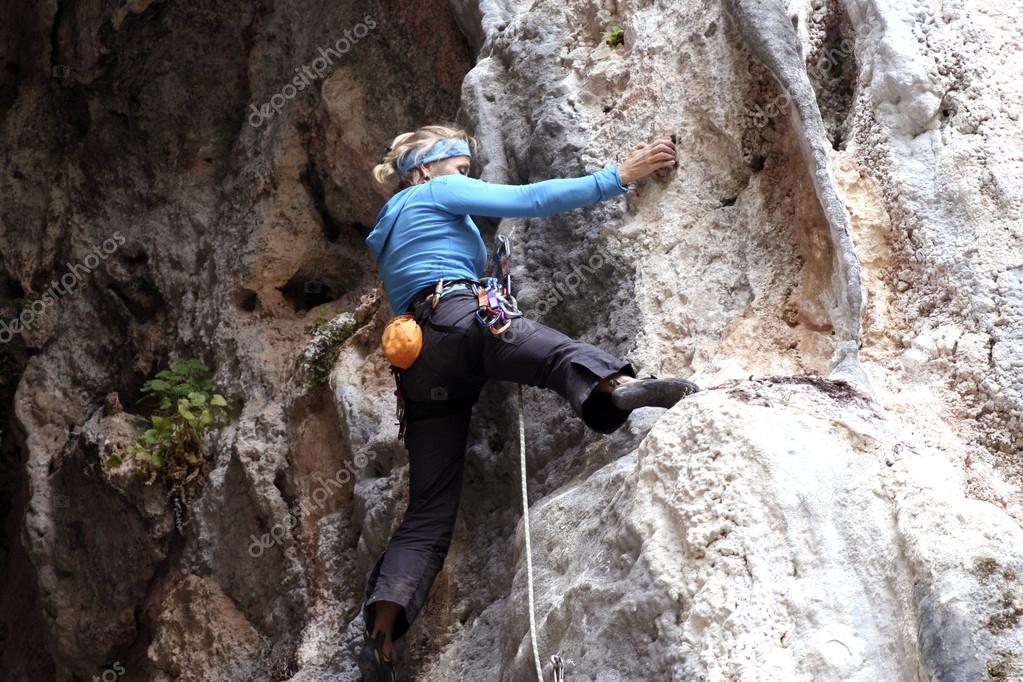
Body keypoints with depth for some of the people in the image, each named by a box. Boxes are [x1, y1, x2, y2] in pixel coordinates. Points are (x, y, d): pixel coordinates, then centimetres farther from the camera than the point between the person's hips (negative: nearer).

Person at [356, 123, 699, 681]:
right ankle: (619, 388, -68)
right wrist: (618, 176, 6)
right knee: (561, 354, -33)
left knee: (429, 511, 0)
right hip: (458, 319, -7)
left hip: (417, 364, 7)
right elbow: (529, 200, 6)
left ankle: (381, 635, -16)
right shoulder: (437, 193, 16)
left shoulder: (388, 233, 39)